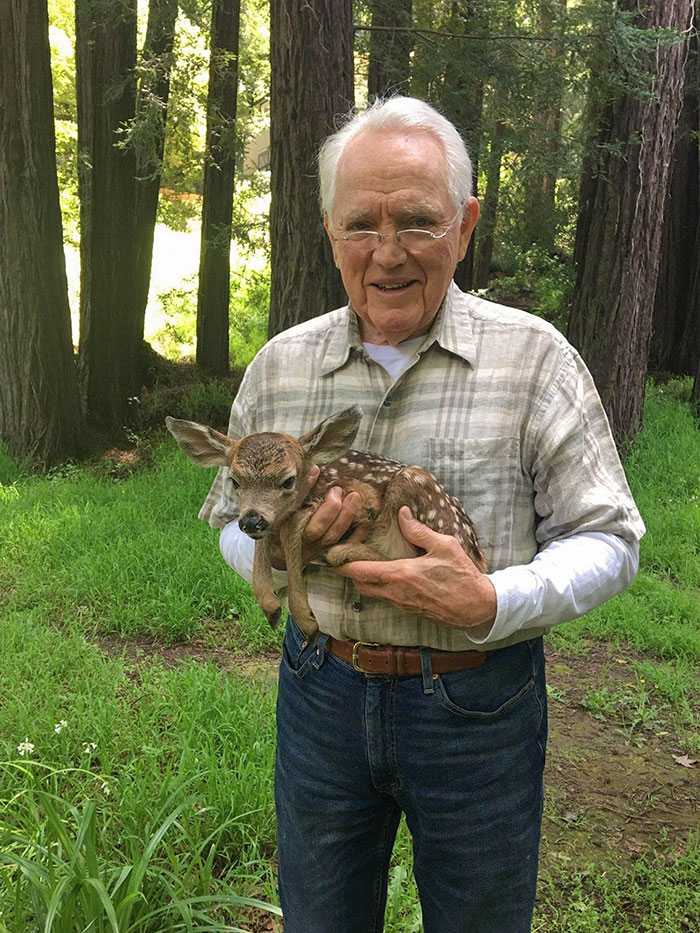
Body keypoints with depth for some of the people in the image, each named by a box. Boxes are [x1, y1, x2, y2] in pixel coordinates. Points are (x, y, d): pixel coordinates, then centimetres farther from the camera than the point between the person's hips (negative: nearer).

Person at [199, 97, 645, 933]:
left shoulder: (534, 357, -9)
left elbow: (607, 540, -7)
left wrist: (494, 603, -25)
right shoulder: (279, 366, 1)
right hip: (322, 691, 3)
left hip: (480, 704, -2)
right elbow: (229, 518, 10)